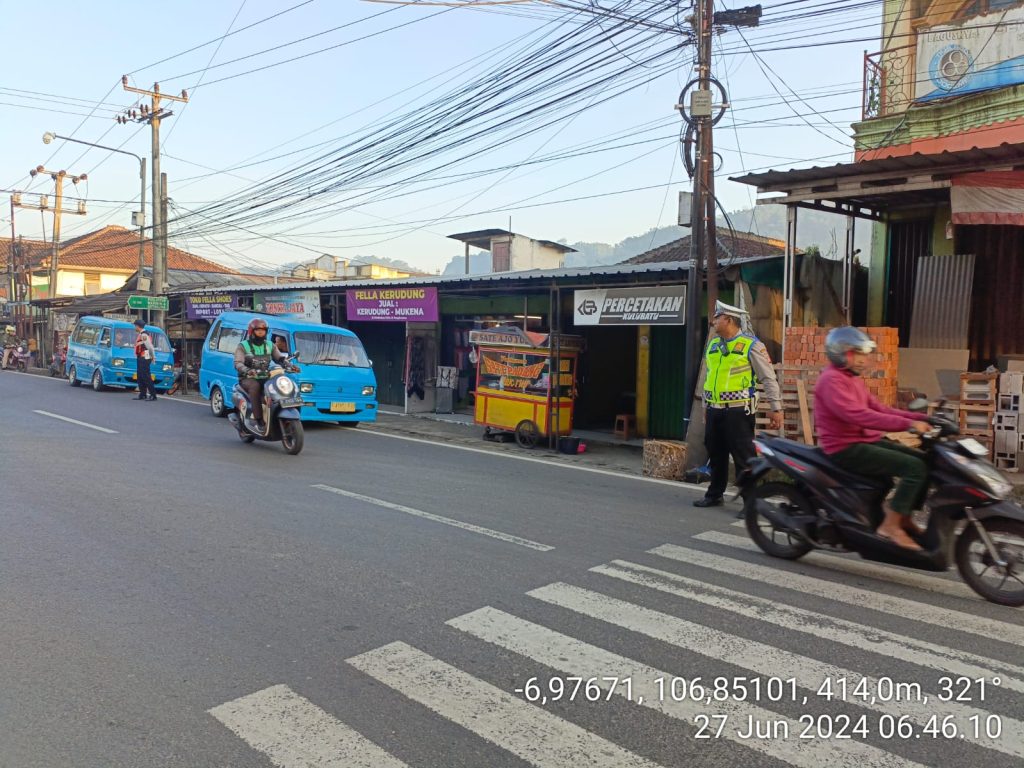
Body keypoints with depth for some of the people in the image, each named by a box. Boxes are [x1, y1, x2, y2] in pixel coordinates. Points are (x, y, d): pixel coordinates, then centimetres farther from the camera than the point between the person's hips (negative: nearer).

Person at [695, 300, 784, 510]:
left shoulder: (751, 345, -8)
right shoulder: (713, 345, 13)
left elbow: (769, 378, -7)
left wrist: (776, 408, -9)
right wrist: (706, 405, 23)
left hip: (738, 411, -7)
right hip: (714, 410, 7)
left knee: (744, 457, -4)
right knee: (715, 455, 15)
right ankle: (714, 495, 28)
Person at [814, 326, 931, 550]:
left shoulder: (854, 379, 18)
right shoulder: (831, 380, -16)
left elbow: (878, 409, 14)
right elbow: (860, 416, -27)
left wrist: (918, 418, 1)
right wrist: (908, 424, -29)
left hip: (866, 441, 10)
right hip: (846, 449, -10)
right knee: (915, 468, -19)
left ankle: (903, 515, 15)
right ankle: (890, 526, -11)